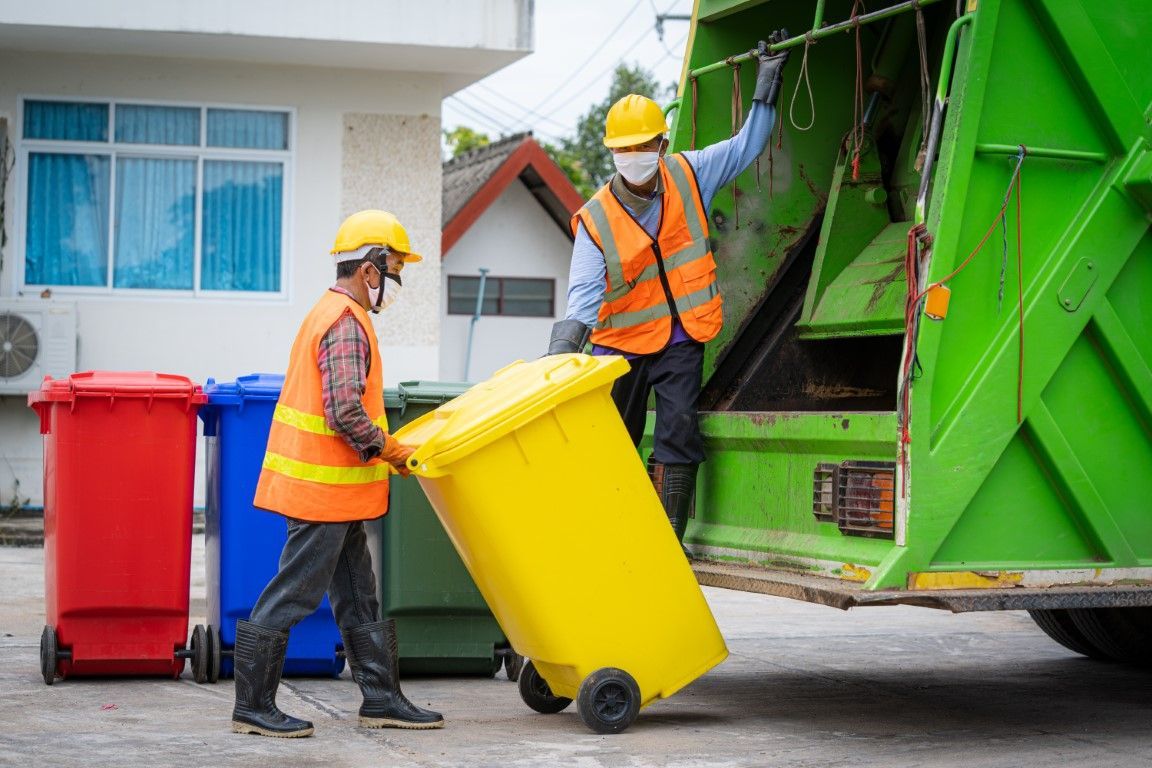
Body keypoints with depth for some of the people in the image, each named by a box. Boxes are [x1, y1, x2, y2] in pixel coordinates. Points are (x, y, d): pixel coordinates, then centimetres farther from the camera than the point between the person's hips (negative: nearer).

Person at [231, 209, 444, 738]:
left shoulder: (331, 314, 16)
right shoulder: (346, 323, -16)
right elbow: (346, 412, -25)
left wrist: (379, 449, 16)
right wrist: (387, 449, -10)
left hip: (328, 489, 11)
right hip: (324, 488, -11)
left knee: (358, 596, 13)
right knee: (292, 594, -3)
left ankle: (381, 698, 19)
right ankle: (252, 706, 4)